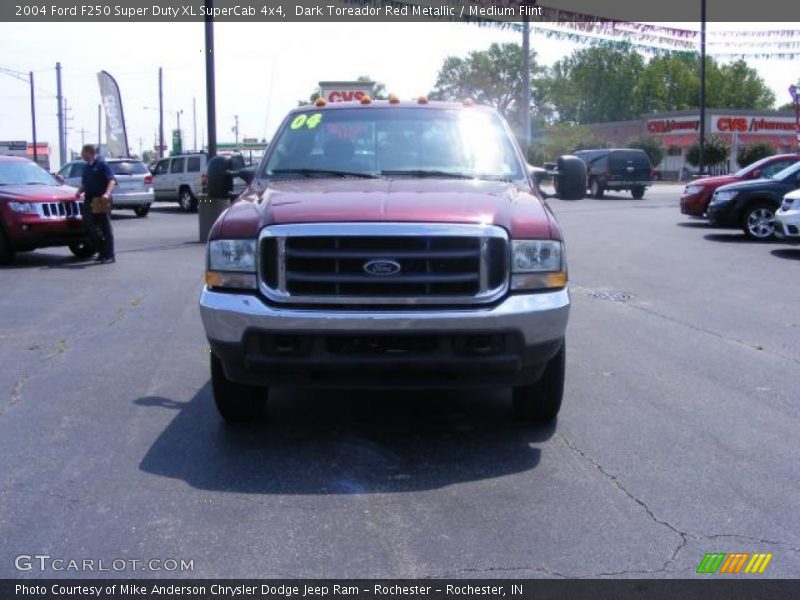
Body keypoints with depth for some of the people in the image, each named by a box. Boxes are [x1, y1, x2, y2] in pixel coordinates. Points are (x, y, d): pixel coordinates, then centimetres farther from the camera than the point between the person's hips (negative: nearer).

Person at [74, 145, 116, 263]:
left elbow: (112, 180, -15)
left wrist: (107, 193, -29)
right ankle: (102, 252, 13)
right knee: (90, 228, 3)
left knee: (105, 228, -2)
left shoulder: (101, 164, -6)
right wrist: (79, 191, 6)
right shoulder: (86, 167, 16)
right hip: (89, 200, 7)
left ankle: (109, 255, 3)